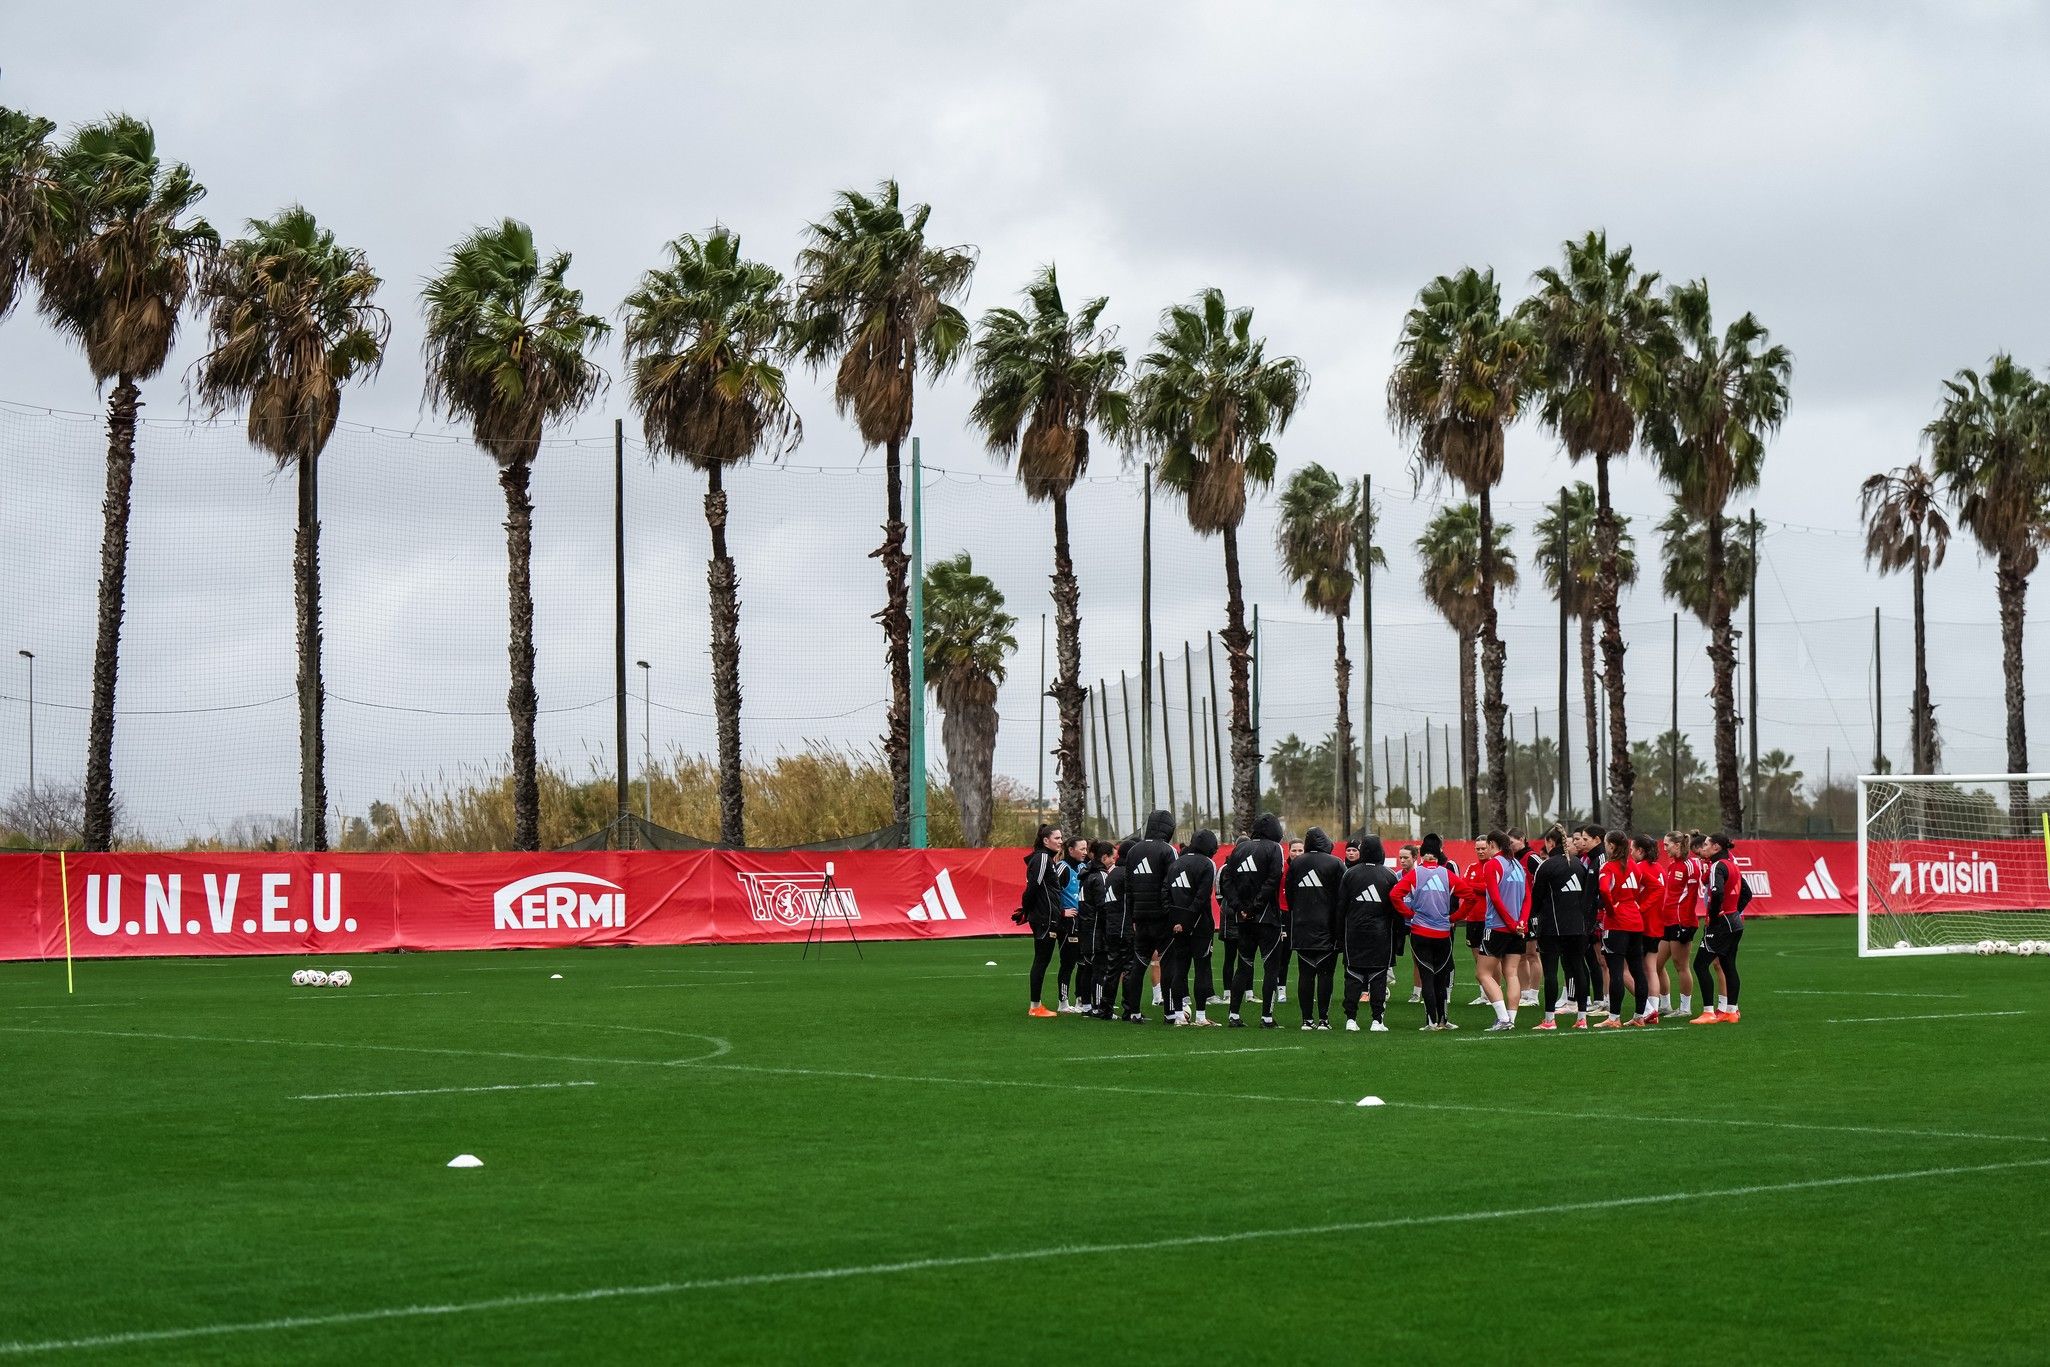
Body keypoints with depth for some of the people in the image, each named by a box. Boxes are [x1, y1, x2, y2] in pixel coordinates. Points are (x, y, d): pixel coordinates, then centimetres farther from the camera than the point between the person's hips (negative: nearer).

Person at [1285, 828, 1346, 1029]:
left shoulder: (1295, 863, 5)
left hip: (1301, 929, 3)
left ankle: (1307, 1019, 5)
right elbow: (1342, 898, -6)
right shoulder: (1335, 864, -4)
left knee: (1305, 973, 5)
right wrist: (1340, 928, -1)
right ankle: (1323, 1019, -3)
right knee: (1325, 973, 0)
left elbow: (1289, 894, 9)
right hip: (1326, 929, -3)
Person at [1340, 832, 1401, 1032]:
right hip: (1381, 933, -1)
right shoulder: (1390, 875, -2)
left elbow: (1340, 905, 0)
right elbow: (1397, 906, 0)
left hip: (1355, 932, 1)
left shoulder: (1350, 873, -2)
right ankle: (1377, 1020, 0)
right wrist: (1398, 930, 10)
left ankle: (1351, 1019, 0)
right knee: (1378, 976, 3)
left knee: (1353, 974, 5)